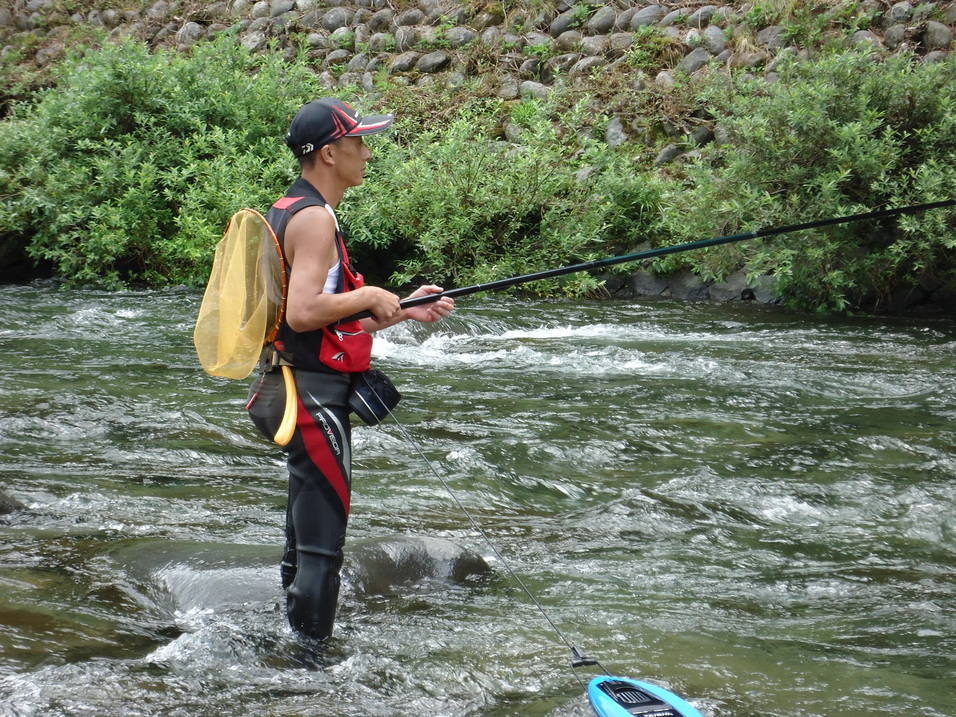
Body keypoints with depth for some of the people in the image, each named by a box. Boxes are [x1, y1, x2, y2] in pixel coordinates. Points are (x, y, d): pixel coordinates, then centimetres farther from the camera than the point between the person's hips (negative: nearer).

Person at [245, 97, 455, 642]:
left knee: (305, 539, 19)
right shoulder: (315, 218, -15)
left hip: (298, 389, 11)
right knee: (321, 545, -6)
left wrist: (404, 311, 17)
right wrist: (370, 296, -15)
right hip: (315, 396, -11)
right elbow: (302, 312, -28)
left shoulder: (292, 211, 17)